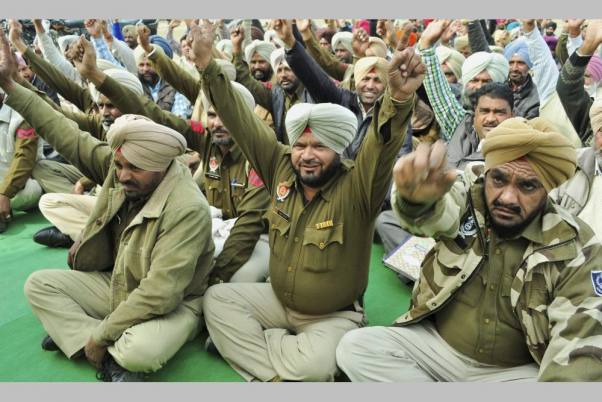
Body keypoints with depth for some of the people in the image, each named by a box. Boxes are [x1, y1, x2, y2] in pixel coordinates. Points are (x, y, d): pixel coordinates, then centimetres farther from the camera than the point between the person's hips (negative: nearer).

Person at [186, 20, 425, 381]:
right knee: (216, 298, -5)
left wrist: (399, 100, -59)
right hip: (278, 300, 5)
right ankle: (275, 374, -5)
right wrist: (208, 66, -12)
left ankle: (253, 345, -2)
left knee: (315, 364, -32)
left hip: (335, 315, -5)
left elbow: (383, 146, -40)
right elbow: (242, 123, -8)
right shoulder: (281, 166, -7)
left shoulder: (357, 186, -21)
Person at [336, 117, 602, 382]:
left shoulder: (575, 248, -11)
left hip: (516, 371, -1)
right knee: (354, 347, -18)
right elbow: (436, 213, -34)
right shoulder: (467, 198, -10)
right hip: (436, 346, 2)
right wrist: (416, 196, -60)